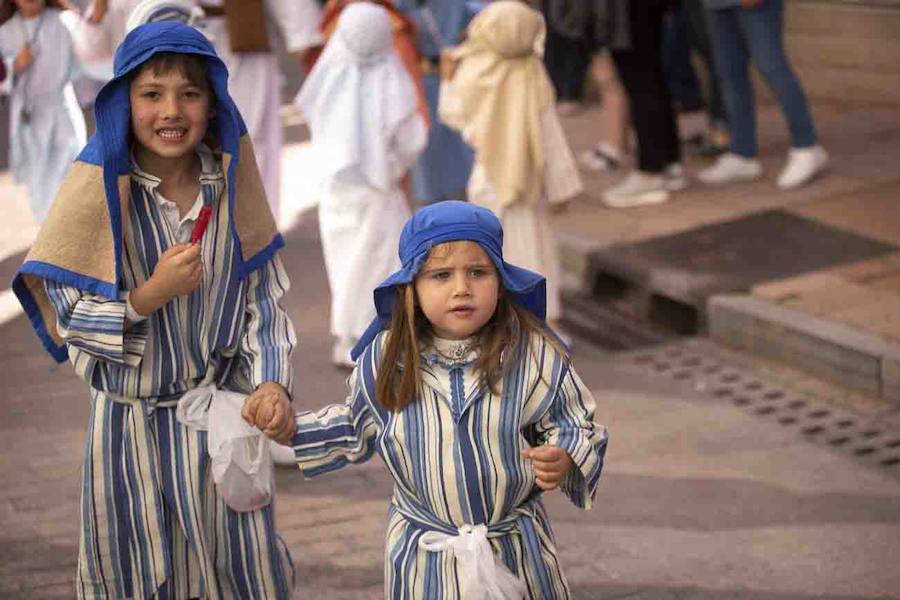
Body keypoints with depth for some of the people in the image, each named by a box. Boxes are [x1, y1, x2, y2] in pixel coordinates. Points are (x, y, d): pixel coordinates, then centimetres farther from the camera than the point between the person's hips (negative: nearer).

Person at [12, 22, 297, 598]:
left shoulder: (230, 181, -4)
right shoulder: (100, 187, -14)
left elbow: (263, 296, 2)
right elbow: (67, 314, -11)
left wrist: (271, 381, -9)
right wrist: (148, 297, -24)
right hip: (135, 426, -2)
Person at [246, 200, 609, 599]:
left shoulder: (535, 354, -13)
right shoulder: (385, 357, -7)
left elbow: (577, 425, -1)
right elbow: (357, 430, 12)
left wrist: (564, 460, -22)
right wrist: (290, 426, 2)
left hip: (517, 550, -1)